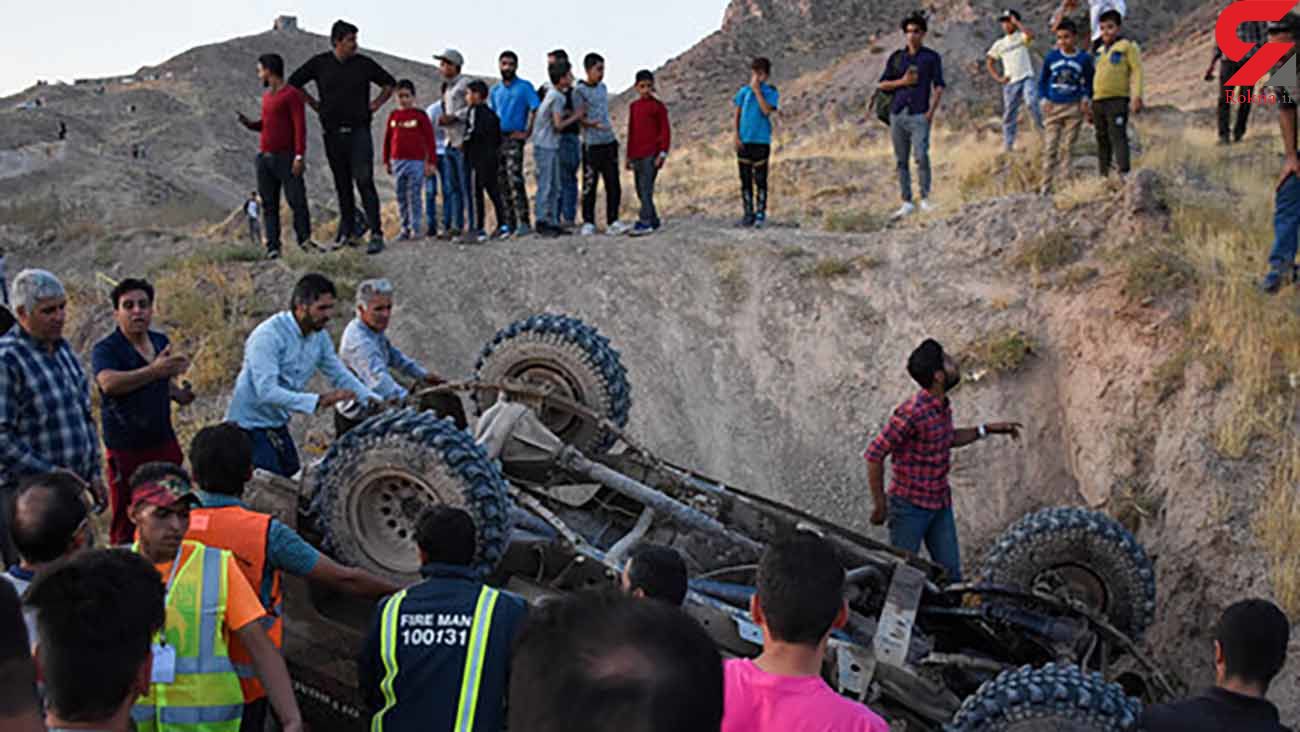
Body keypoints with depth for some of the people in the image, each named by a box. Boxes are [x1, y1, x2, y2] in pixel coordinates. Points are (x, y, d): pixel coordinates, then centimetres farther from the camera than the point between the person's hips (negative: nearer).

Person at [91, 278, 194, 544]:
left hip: (164, 443, 6)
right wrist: (154, 371, -46)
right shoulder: (105, 349, -12)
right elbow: (109, 383, -34)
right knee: (126, 526, 3)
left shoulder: (161, 341, 7)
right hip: (126, 450, -5)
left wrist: (178, 393, 3)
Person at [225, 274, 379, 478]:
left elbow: (340, 375, 9)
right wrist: (318, 401, -39)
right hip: (250, 426, -8)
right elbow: (266, 391, -32)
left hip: (278, 425, 8)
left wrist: (372, 399, -7)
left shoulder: (319, 336, 1)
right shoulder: (268, 336, -23)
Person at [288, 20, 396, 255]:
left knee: (364, 181, -12)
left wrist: (377, 104, 5)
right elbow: (294, 82, 15)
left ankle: (376, 234, -14)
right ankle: (347, 230, 20)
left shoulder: (364, 64, 2)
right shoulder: (319, 63, 3)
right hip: (333, 132, 2)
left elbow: (390, 83, 15)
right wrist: (314, 104, 10)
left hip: (359, 131, -2)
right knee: (342, 184, 9)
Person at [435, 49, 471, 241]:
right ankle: (456, 225, 17)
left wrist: (454, 117, -18)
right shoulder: (447, 87, 20)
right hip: (450, 142, 9)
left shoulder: (465, 84, -8)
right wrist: (440, 120, 8)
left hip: (462, 142, -9)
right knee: (453, 187, 11)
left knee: (466, 186, -8)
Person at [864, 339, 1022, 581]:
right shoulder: (912, 413, -26)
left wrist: (988, 429, 14)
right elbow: (874, 455, -23)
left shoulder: (942, 406, 2)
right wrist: (880, 505, -18)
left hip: (941, 504, 8)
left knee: (951, 574, 12)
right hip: (910, 507, -8)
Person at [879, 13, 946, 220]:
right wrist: (902, 82, -5)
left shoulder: (932, 57, 5)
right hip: (897, 114, 4)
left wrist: (931, 112, -9)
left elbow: (938, 87, 1)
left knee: (921, 156, -17)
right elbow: (883, 85, 12)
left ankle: (925, 197, -6)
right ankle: (907, 202, 11)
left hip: (919, 115, -4)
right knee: (901, 160, 5)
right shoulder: (896, 57, 13)